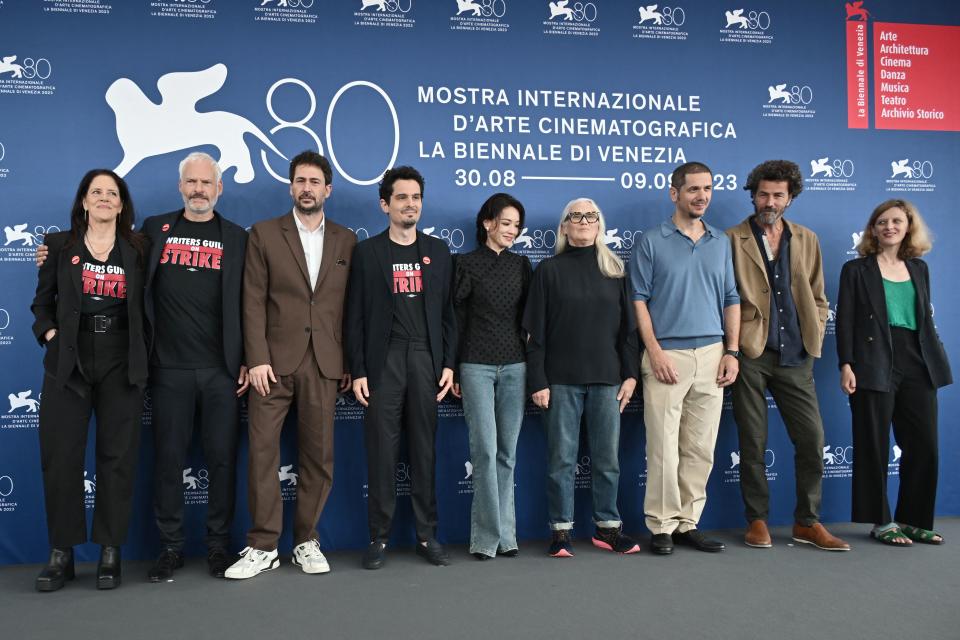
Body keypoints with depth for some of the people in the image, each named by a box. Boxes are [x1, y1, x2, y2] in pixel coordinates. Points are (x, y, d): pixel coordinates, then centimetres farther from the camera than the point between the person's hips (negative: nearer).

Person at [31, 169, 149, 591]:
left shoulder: (138, 249, 6)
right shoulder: (60, 246, 7)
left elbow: (148, 304, 7)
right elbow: (42, 301, 12)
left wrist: (142, 353, -3)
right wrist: (49, 333, -4)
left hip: (121, 366, 0)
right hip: (68, 364, 1)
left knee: (117, 458, 3)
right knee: (60, 457, 2)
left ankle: (110, 552, 13)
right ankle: (61, 553, 14)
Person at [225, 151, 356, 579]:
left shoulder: (346, 240, 11)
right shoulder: (264, 234, 5)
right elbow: (253, 302, -1)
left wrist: (350, 362, 5)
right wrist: (257, 359, -9)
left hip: (325, 364, 2)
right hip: (275, 361, -1)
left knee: (318, 455, 5)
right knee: (262, 451, -1)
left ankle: (306, 541, 19)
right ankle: (263, 546, 10)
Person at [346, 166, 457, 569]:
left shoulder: (438, 250, 11)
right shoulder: (367, 252, 4)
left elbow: (447, 312, 10)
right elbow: (356, 317, 2)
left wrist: (449, 364, 2)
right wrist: (358, 371, -4)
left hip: (427, 359, 2)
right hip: (384, 360, -2)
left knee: (425, 450, 6)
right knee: (381, 450, 1)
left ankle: (427, 535, 15)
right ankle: (379, 536, 11)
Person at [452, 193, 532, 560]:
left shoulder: (521, 265, 11)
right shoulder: (466, 264, 1)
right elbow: (455, 318, 0)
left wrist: (533, 364, 7)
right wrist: (452, 370, -2)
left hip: (514, 366, 3)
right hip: (477, 366, -3)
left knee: (507, 452, 5)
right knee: (485, 450, -6)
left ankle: (502, 534, 14)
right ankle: (490, 535, 3)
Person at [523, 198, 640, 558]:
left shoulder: (615, 270, 9)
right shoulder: (549, 270, 3)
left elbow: (628, 326, 9)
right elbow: (536, 332, 0)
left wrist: (630, 374, 2)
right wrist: (538, 381, -6)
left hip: (607, 379, 2)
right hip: (562, 380, -2)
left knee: (608, 458, 7)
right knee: (562, 458, 2)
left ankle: (607, 527, 21)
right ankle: (561, 531, 14)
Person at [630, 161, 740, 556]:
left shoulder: (720, 242, 14)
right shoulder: (651, 242, 2)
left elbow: (731, 300, 15)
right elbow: (639, 300, -2)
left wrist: (732, 351, 5)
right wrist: (656, 354, -11)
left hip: (711, 356, 4)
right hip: (667, 355, -4)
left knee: (701, 449, 6)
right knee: (664, 448, -4)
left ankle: (688, 523, 16)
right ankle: (662, 526, 7)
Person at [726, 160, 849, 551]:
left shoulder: (807, 240, 13)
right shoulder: (733, 240, 0)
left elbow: (818, 298, 16)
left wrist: (814, 338, 5)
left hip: (795, 357, 4)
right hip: (750, 354, -3)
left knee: (812, 438, 3)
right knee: (753, 443, 4)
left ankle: (807, 522, 18)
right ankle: (757, 520, 17)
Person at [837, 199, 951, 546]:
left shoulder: (919, 269, 15)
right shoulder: (856, 269, 2)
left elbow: (926, 320, 17)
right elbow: (845, 321, -3)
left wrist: (935, 360, 11)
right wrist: (846, 365, -12)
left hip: (918, 367, 5)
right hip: (874, 367, -4)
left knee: (924, 446, 6)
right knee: (874, 448, 1)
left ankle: (912, 520, 19)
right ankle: (882, 522, 12)